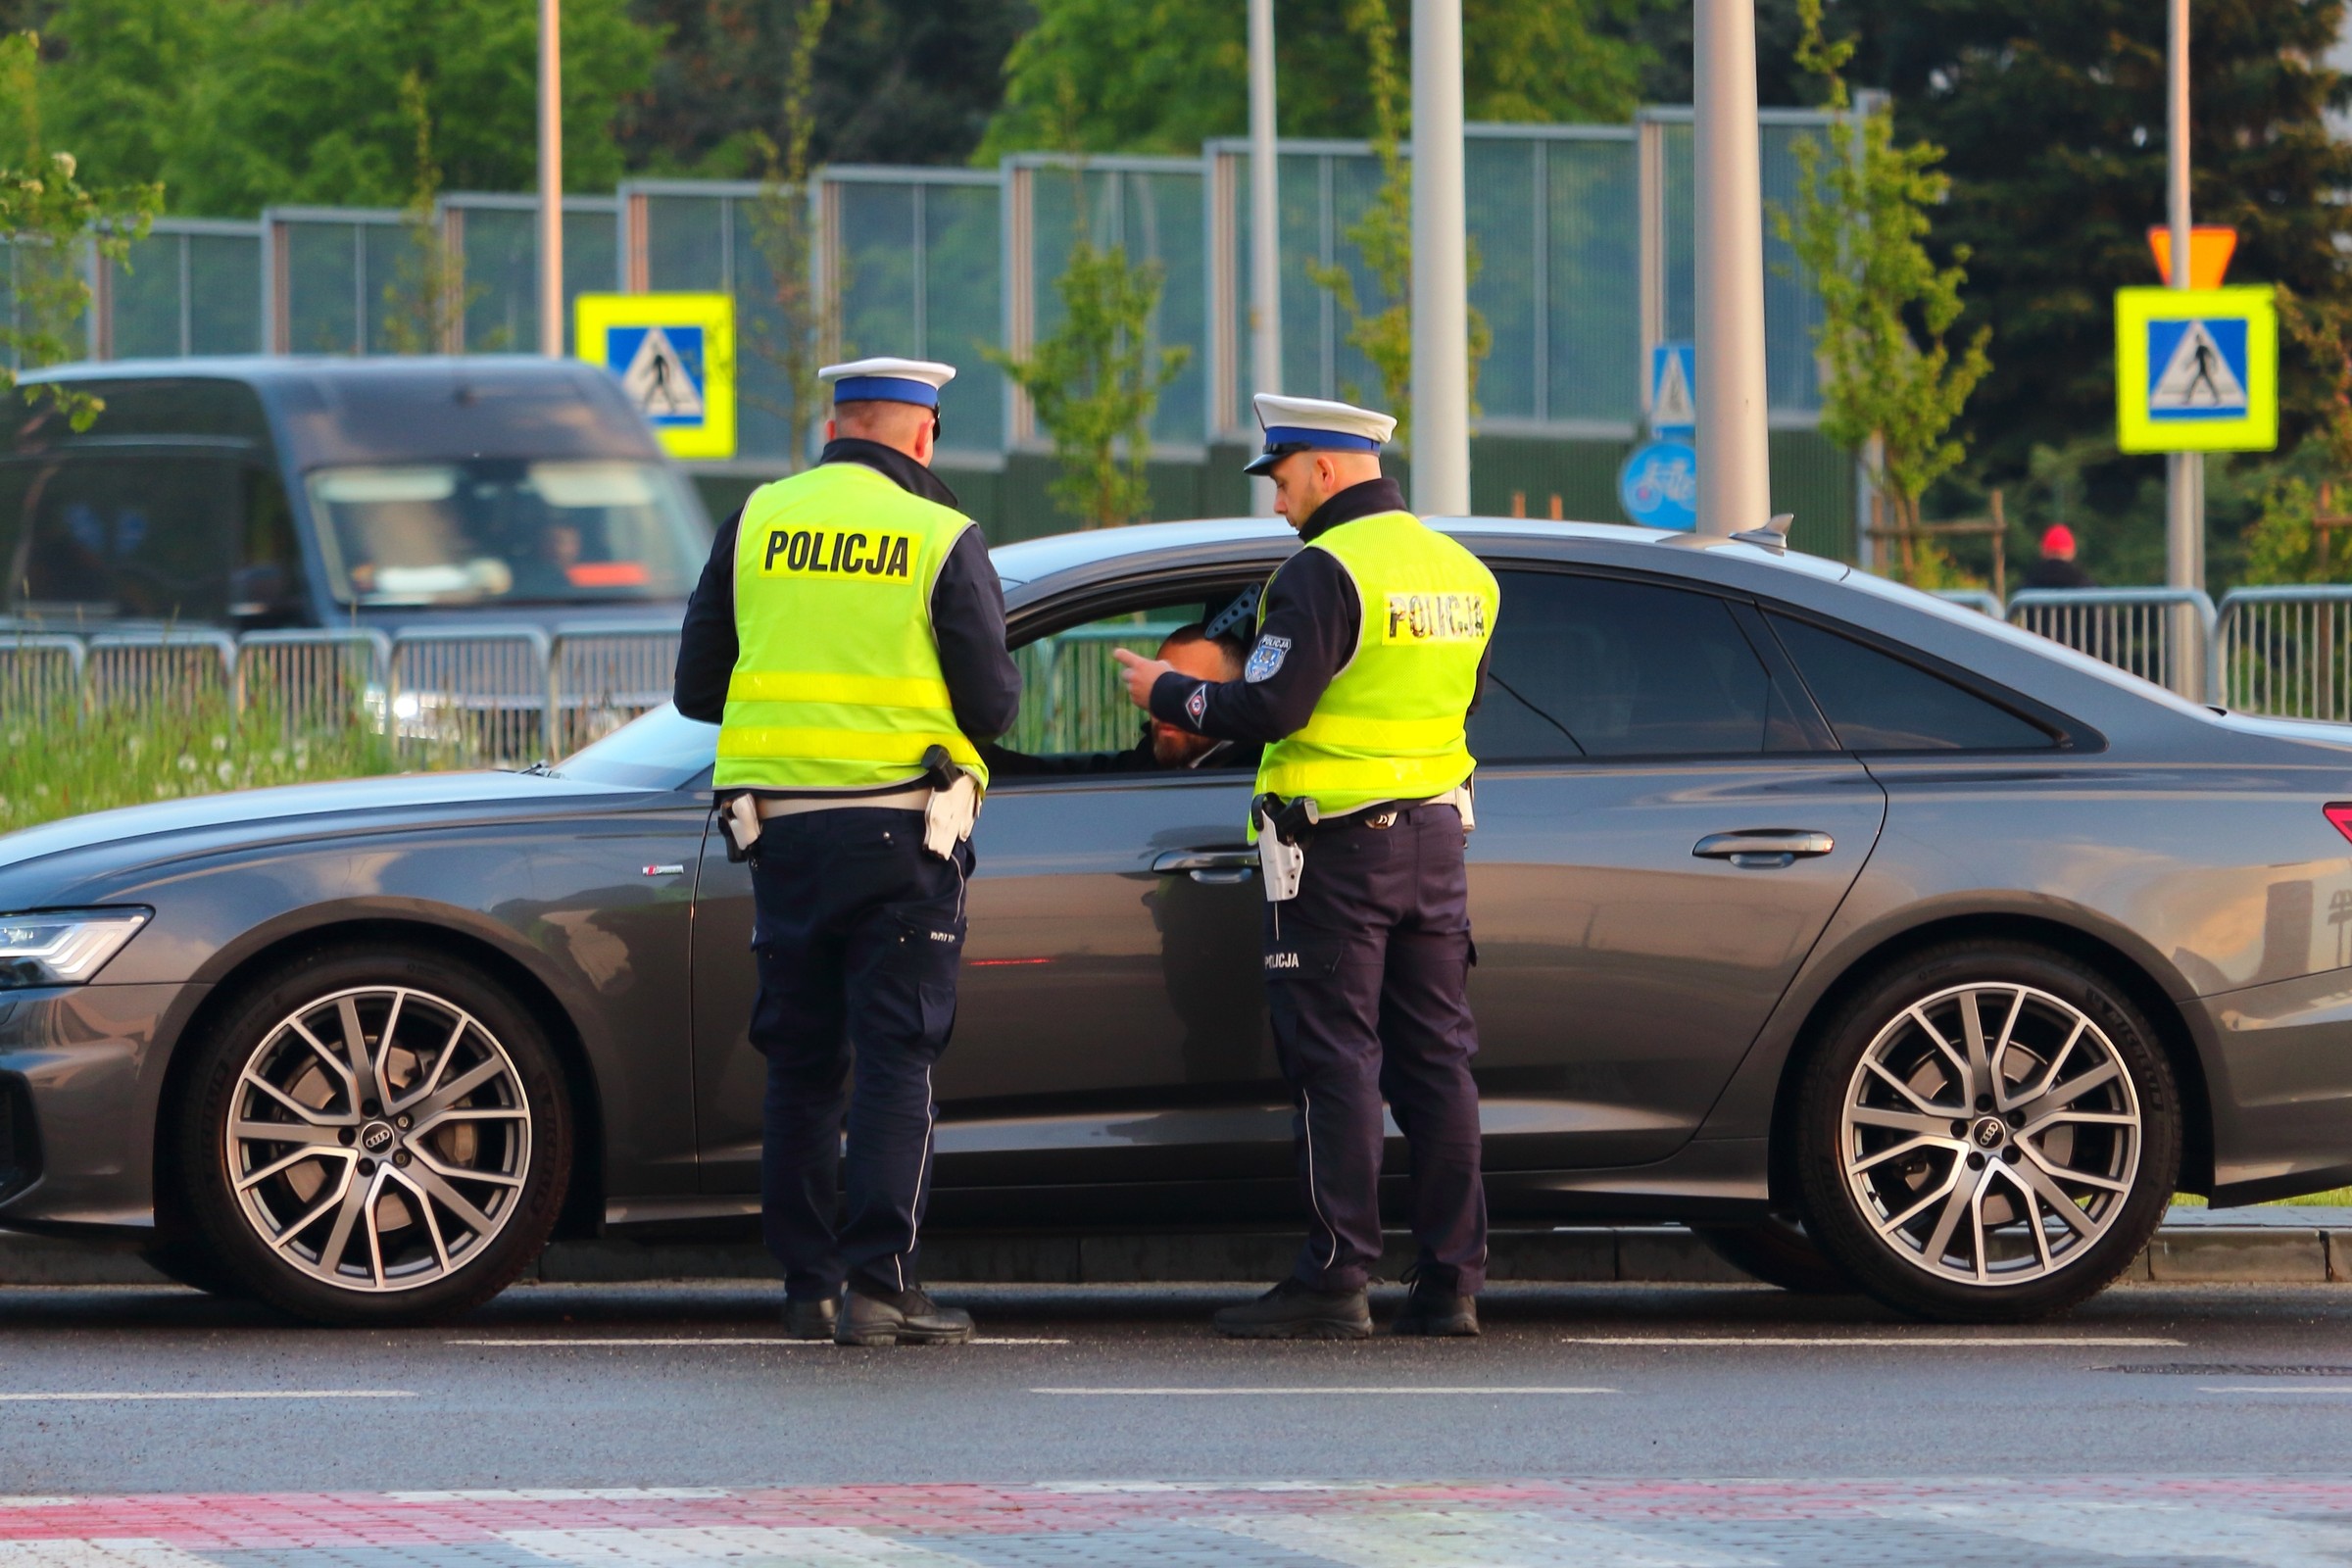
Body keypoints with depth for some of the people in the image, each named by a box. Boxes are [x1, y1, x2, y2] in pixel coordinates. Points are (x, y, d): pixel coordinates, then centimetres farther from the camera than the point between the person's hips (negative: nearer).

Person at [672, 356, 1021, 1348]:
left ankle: (807, 1285, 12)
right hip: (899, 834, -3)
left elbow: (697, 689, 8)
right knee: (895, 1061, -1)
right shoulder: (944, 541, -6)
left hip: (783, 828, 3)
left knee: (799, 1062, 11)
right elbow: (992, 707, -5)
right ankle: (877, 1286, -8)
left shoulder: (757, 523, 4)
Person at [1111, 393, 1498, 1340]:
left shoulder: (1327, 571, -14)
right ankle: (1450, 1279, 7)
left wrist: (1167, 694, -3)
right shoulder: (1462, 573, 12)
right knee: (1434, 1057, 8)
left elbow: (1269, 710, -19)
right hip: (1436, 838, 7)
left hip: (1338, 845, -7)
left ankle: (1335, 1278, -6)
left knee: (1333, 1060, -5)